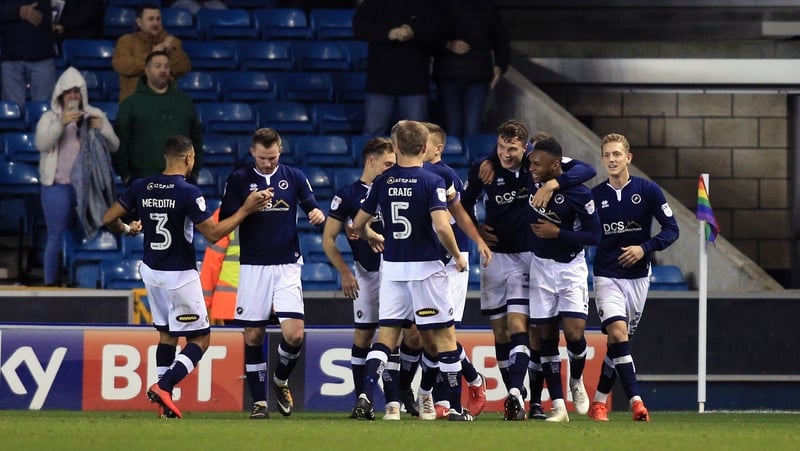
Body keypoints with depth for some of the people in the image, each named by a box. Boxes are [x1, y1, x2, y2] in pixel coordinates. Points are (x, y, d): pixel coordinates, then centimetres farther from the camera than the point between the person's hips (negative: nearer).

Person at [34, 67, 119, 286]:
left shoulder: (95, 116, 11)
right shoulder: (49, 118, 5)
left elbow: (114, 146, 10)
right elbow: (42, 144, -11)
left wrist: (102, 129, -10)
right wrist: (61, 124, -23)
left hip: (88, 186, 2)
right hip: (58, 186, -2)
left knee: (90, 235, 2)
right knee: (57, 237, -2)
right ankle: (50, 284, 2)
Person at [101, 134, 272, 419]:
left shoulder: (141, 187, -2)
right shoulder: (188, 193, -18)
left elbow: (108, 219, 1)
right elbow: (213, 234, -18)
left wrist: (127, 230, 22)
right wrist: (246, 210, -11)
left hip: (151, 271, 6)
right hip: (180, 276, -6)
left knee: (166, 334, 20)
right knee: (200, 340, 3)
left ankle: (164, 402, 15)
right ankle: (163, 386, -15)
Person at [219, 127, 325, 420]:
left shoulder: (294, 177, 6)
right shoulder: (239, 180, 2)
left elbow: (312, 208, 8)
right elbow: (225, 222, -2)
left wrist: (317, 215, -16)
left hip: (287, 266, 0)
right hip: (253, 267, 0)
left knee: (294, 333, -12)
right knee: (253, 336, -1)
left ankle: (281, 380, 16)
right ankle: (259, 401, 8)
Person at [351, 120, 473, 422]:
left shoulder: (382, 182, 2)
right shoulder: (432, 182, -10)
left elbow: (358, 225, 9)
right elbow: (441, 227, -21)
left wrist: (371, 237, 31)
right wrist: (458, 256, -5)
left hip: (392, 269, 4)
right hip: (426, 267, -4)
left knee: (386, 336, 5)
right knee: (444, 337, 4)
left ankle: (366, 396, -12)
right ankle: (456, 407, 6)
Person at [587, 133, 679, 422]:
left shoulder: (648, 191, -3)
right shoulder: (595, 196, 0)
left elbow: (671, 229, -3)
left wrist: (645, 248, -15)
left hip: (638, 276, 1)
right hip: (607, 276, -1)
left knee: (619, 342, 6)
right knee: (618, 332, -20)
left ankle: (599, 401, 20)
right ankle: (636, 401, -22)